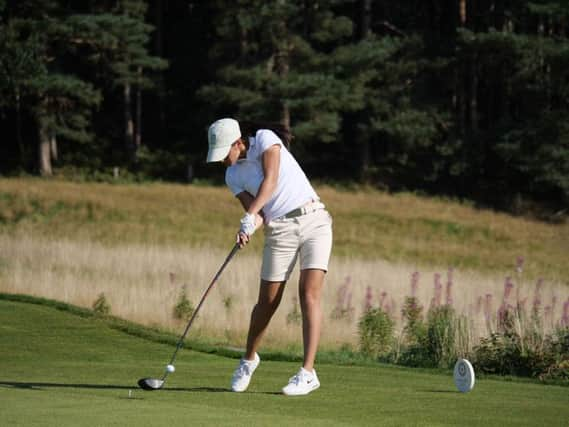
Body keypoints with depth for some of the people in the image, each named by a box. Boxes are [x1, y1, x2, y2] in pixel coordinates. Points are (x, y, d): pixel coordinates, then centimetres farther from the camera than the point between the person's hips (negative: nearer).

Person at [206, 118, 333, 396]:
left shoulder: (265, 139, -7)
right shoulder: (233, 175, 7)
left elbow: (271, 178, -21)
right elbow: (254, 210, -4)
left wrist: (249, 216, -31)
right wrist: (254, 222, -28)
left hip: (313, 220, -4)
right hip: (278, 231, 4)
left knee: (310, 294, -16)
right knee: (267, 302, 6)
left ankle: (307, 373, -18)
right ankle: (249, 361, 31)